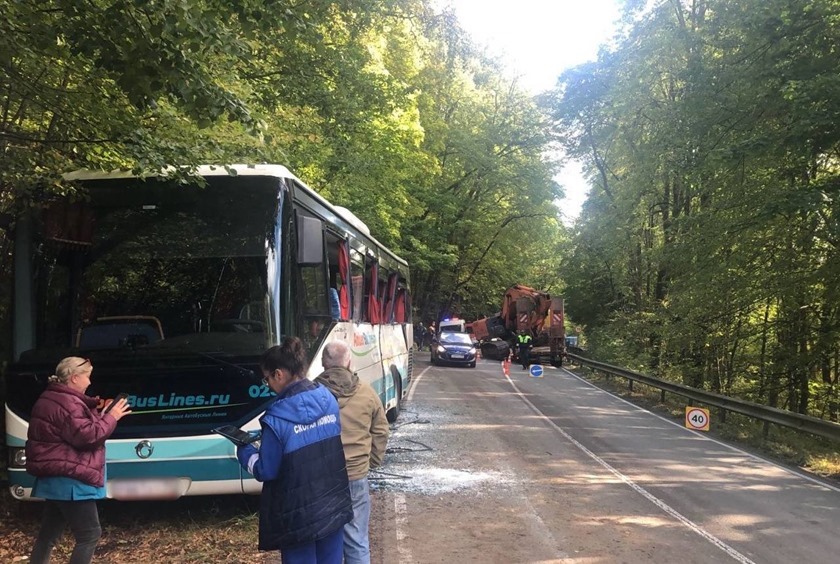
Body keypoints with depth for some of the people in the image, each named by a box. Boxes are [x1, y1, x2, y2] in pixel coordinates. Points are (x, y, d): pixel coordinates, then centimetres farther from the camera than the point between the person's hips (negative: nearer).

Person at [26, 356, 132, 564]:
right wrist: (111, 417, -15)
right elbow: (86, 436, -24)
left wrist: (94, 410, 14)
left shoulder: (51, 398, 16)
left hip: (55, 478, 11)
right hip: (69, 480, -11)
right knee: (90, 534, -5)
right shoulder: (67, 404, -19)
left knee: (49, 533, 16)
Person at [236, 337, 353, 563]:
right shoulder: (328, 399, -2)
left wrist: (244, 449, 5)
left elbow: (266, 471, -13)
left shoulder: (277, 418, -20)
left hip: (299, 516, -5)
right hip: (334, 506, 5)